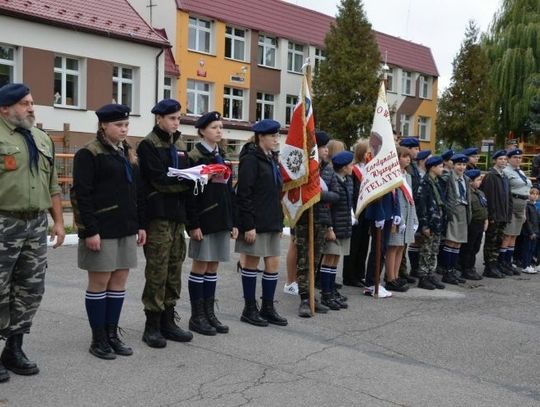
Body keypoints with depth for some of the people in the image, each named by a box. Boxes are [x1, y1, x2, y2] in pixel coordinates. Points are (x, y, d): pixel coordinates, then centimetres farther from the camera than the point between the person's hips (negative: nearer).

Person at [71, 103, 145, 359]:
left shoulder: (128, 153, 14)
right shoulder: (89, 154, -8)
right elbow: (81, 194, -14)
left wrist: (140, 224, 12)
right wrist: (90, 230, -19)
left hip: (126, 229, 7)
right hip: (101, 229, -7)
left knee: (119, 281, 9)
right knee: (99, 282, 1)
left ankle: (112, 333, 20)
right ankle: (98, 339, 12)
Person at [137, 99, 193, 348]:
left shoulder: (178, 145, 18)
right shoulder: (148, 145, -5)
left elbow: (184, 176, 13)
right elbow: (160, 180, -15)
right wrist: (193, 180, -16)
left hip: (177, 214, 7)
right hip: (158, 215, -7)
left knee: (174, 269, 10)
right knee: (157, 271, -5)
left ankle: (168, 321, 18)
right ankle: (152, 325, 4)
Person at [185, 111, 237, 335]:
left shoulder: (222, 156, 15)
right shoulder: (194, 157, -7)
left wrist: (232, 222, 12)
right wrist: (193, 224, -17)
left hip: (221, 220, 7)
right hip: (204, 220, -7)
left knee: (213, 266, 10)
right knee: (200, 266, 0)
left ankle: (209, 313, 18)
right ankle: (197, 317, 9)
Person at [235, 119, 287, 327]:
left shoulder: (271, 160, 16)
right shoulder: (250, 159, -11)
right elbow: (244, 194, -16)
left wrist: (279, 222, 16)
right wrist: (248, 225, -20)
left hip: (271, 222, 8)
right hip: (255, 223, -8)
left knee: (273, 264, 8)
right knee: (252, 263, 2)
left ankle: (267, 308, 18)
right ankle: (249, 309, 13)